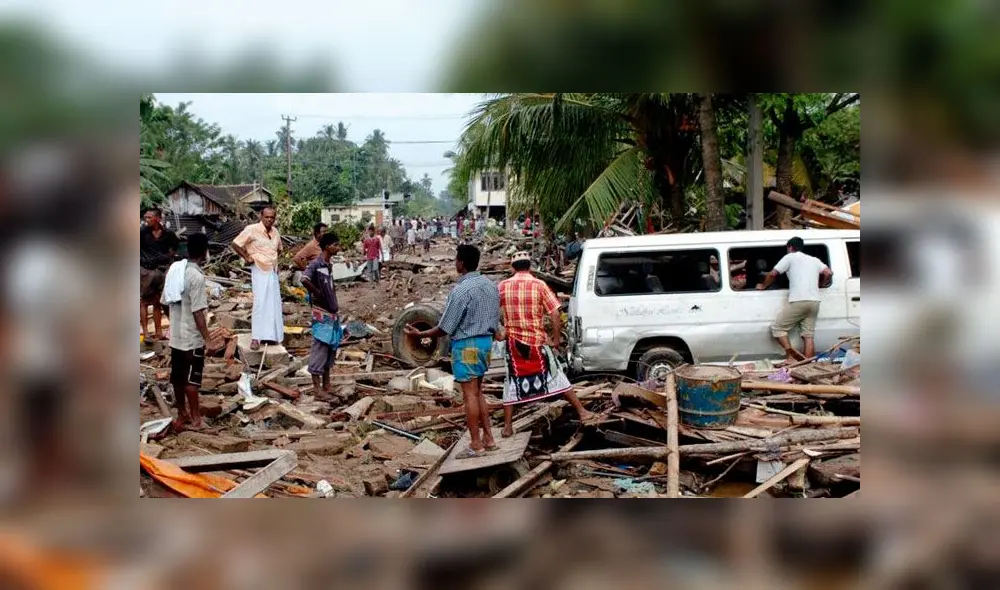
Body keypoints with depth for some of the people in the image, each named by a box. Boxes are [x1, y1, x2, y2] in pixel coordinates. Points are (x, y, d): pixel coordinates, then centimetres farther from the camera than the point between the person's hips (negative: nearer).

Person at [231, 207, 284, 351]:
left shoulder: (275, 232, 8)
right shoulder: (251, 230, -12)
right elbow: (235, 244, -8)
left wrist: (274, 261, 14)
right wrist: (247, 257, -9)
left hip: (273, 272, 7)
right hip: (259, 271, -7)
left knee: (274, 304, 8)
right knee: (260, 303, -12)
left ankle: (271, 335, 18)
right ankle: (255, 338, -10)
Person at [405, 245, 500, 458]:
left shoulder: (460, 290, -19)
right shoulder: (490, 286, 5)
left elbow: (445, 328, -16)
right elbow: (495, 319, 11)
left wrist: (419, 334, -4)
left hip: (467, 344, -8)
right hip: (486, 341, 8)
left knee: (470, 394, -1)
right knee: (477, 392, 17)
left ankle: (476, 445, 4)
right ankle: (488, 438, 18)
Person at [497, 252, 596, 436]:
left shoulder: (503, 286, -1)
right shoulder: (539, 285, -7)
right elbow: (555, 313, -11)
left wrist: (497, 332, 17)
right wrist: (556, 337, 0)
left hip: (513, 342, 1)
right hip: (537, 341, -1)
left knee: (512, 382, 10)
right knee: (556, 377, 11)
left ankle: (507, 427, 9)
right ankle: (582, 412, 18)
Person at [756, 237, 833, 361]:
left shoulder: (790, 257, 7)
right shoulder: (814, 260, 22)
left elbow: (773, 274, 3)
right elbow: (829, 273, 10)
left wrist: (763, 286, 20)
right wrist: (820, 284, 27)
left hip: (798, 301, -6)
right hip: (814, 302, 6)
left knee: (778, 328, 2)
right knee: (808, 334, 7)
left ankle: (790, 353, -20)